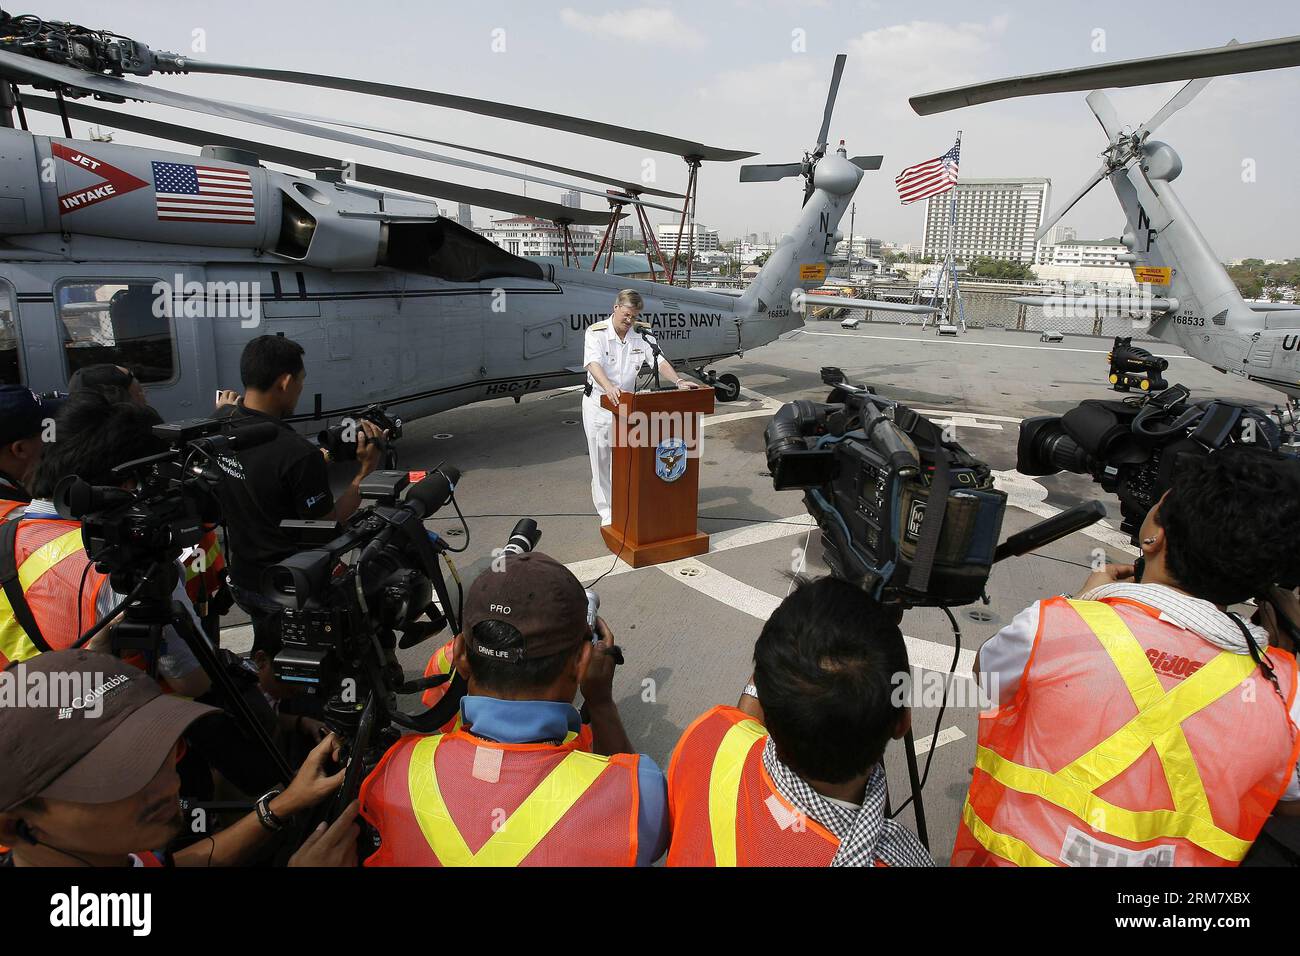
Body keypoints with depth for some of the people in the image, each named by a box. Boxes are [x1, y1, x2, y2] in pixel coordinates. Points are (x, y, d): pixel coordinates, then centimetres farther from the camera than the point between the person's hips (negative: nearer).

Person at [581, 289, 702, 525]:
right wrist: (609, 388, -47)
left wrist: (679, 381, -26)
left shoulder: (639, 336, -1)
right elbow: (594, 364, -28)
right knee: (601, 459, 2)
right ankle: (606, 511, 11)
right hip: (598, 403, -3)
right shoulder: (596, 333, -13)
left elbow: (659, 361, -7)